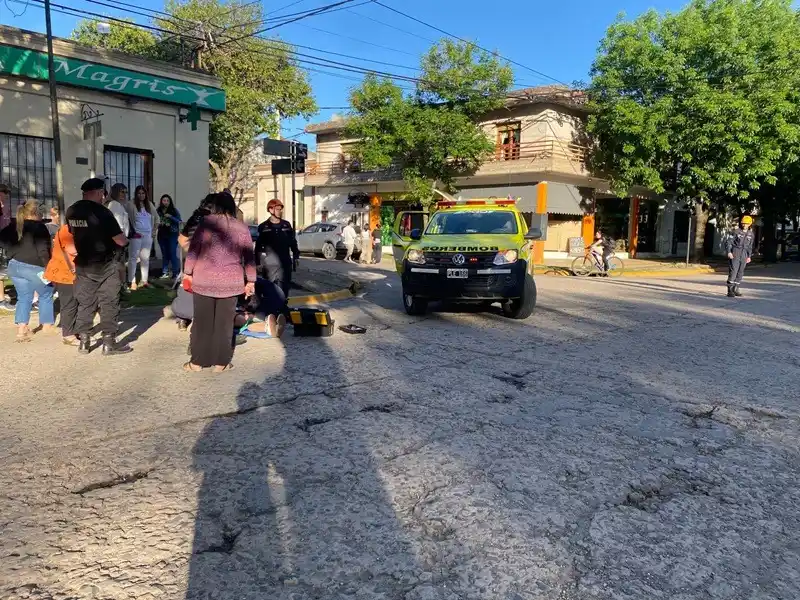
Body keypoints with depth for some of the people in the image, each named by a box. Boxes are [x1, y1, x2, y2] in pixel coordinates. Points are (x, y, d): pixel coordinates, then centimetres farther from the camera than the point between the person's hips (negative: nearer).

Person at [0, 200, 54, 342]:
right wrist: (48, 267, -14)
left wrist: (13, 253, 17)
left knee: (23, 297, 12)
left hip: (15, 265, 6)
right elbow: (43, 250, -19)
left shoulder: (13, 226, 9)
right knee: (45, 295, 15)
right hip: (34, 268, -6)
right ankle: (47, 325, 22)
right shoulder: (39, 227, -13)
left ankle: (21, 329, 0)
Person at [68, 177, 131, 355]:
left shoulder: (71, 212, 3)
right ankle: (109, 343, 5)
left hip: (83, 265, 6)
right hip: (106, 265, -6)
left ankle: (84, 342, 18)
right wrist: (125, 239, 5)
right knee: (109, 304, 2)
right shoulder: (102, 212, -19)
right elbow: (121, 240, -17)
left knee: (84, 303, 12)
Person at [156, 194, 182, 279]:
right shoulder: (158, 211, 6)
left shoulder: (174, 210, -1)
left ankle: (175, 272, 0)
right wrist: (158, 223, -8)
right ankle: (164, 272, 15)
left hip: (172, 234, -3)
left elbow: (179, 221, -6)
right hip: (162, 235, 3)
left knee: (172, 253, -7)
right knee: (164, 254, 9)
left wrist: (170, 217, -18)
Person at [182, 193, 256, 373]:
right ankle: (221, 362, 11)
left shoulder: (206, 222, -2)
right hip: (230, 282, 1)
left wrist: (187, 272, 5)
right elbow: (249, 257, 6)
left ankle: (197, 361, 15)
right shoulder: (242, 228, 5)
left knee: (202, 322, 8)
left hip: (203, 280, -1)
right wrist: (250, 281, 11)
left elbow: (193, 249, -3)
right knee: (224, 323, 7)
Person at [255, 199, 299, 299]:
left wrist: (296, 258, 11)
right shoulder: (263, 227, 2)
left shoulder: (287, 225, 10)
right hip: (269, 265, -2)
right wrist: (258, 263, -3)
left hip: (285, 264, 3)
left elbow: (293, 243, 15)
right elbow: (258, 246, 1)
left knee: (283, 291, 4)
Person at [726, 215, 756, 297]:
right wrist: (729, 252, -17)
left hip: (744, 256, 5)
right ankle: (730, 291, -14)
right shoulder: (736, 231, -5)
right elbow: (728, 242, -7)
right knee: (733, 271, -13)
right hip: (735, 254, -5)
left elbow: (750, 246, 18)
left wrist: (749, 256, 14)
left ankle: (735, 289, 15)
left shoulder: (751, 234, 10)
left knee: (740, 273, 7)